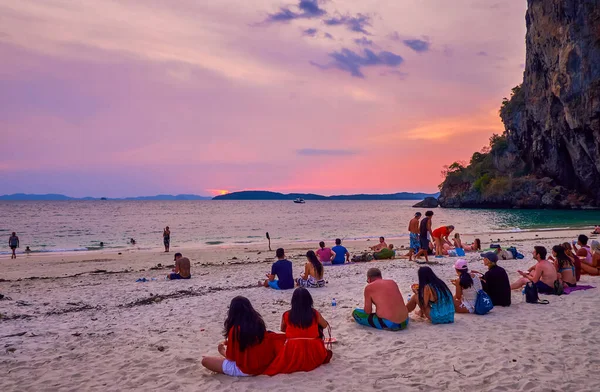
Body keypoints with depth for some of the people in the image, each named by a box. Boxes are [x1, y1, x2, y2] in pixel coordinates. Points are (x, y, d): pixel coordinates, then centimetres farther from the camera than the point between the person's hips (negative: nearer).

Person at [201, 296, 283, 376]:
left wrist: (222, 351, 14)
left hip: (243, 370, -6)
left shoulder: (235, 329, -17)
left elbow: (231, 357, -9)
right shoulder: (258, 323, -3)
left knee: (205, 360, -1)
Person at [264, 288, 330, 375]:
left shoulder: (286, 315, -2)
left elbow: (283, 330, 15)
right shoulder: (315, 314, -3)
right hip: (313, 354, 1)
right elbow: (325, 325, 15)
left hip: (292, 355, 0)